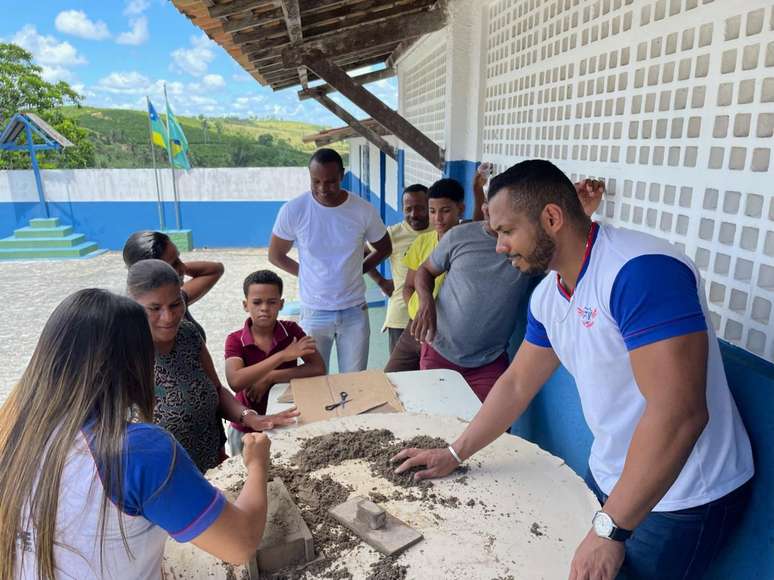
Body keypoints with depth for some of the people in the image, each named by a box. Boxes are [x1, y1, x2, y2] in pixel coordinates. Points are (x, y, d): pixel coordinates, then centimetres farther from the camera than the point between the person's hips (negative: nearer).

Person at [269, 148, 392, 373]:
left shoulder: (364, 210, -9)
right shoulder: (293, 210, -11)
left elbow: (384, 248, 9)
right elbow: (276, 256, 4)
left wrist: (357, 270, 2)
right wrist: (309, 274, 2)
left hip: (355, 312, 1)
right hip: (314, 313, -1)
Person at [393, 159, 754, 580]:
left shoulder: (641, 271, -29)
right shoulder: (546, 296, -1)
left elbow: (678, 414, -33)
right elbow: (517, 384, 7)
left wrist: (610, 530, -27)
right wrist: (453, 454, 8)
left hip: (680, 499, -7)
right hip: (609, 477, 7)